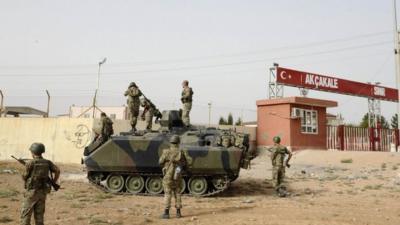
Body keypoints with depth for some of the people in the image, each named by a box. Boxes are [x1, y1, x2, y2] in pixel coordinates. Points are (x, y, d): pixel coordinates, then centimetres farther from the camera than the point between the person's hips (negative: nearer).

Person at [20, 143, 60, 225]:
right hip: (42, 192, 5)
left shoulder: (30, 163, -12)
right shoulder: (47, 162, 3)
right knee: (39, 214, 12)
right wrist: (54, 183, 9)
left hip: (31, 192, -5)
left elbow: (24, 177, -4)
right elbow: (57, 170, -3)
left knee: (25, 214, 4)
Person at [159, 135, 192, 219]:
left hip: (168, 176, -3)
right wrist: (183, 166, 13)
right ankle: (178, 212, 15)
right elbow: (189, 161, -4)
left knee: (167, 194, 1)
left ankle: (166, 213, -2)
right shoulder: (182, 152, -3)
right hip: (178, 177, 3)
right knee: (177, 194, 13)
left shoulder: (166, 151, -11)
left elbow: (161, 162, -2)